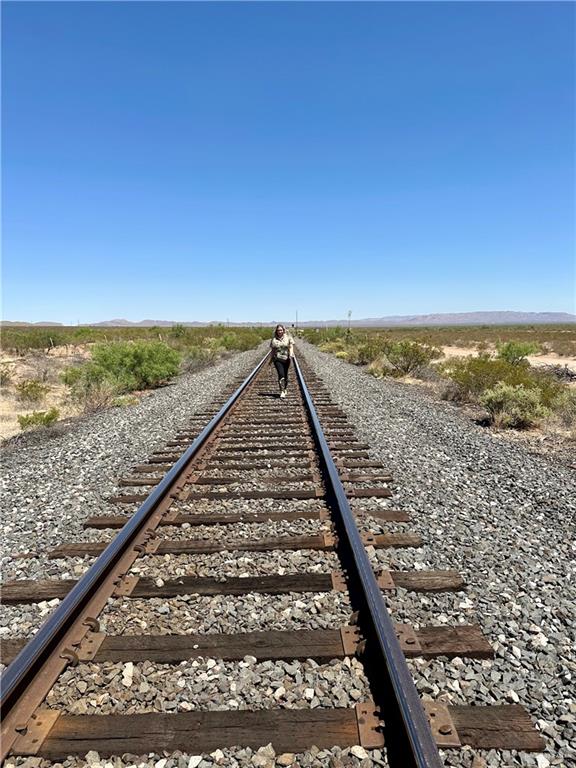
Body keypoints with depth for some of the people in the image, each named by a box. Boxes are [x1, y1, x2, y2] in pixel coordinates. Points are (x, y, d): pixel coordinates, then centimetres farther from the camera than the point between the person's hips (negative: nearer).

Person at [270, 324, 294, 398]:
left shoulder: (288, 337, 3)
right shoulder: (274, 339, 7)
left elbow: (291, 347, -2)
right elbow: (272, 349, 13)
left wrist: (291, 354, -20)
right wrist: (271, 358, 13)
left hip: (286, 359, 1)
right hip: (277, 359, -1)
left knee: (285, 375, 12)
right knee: (281, 374, -15)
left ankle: (284, 389, 32)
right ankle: (282, 391, -15)